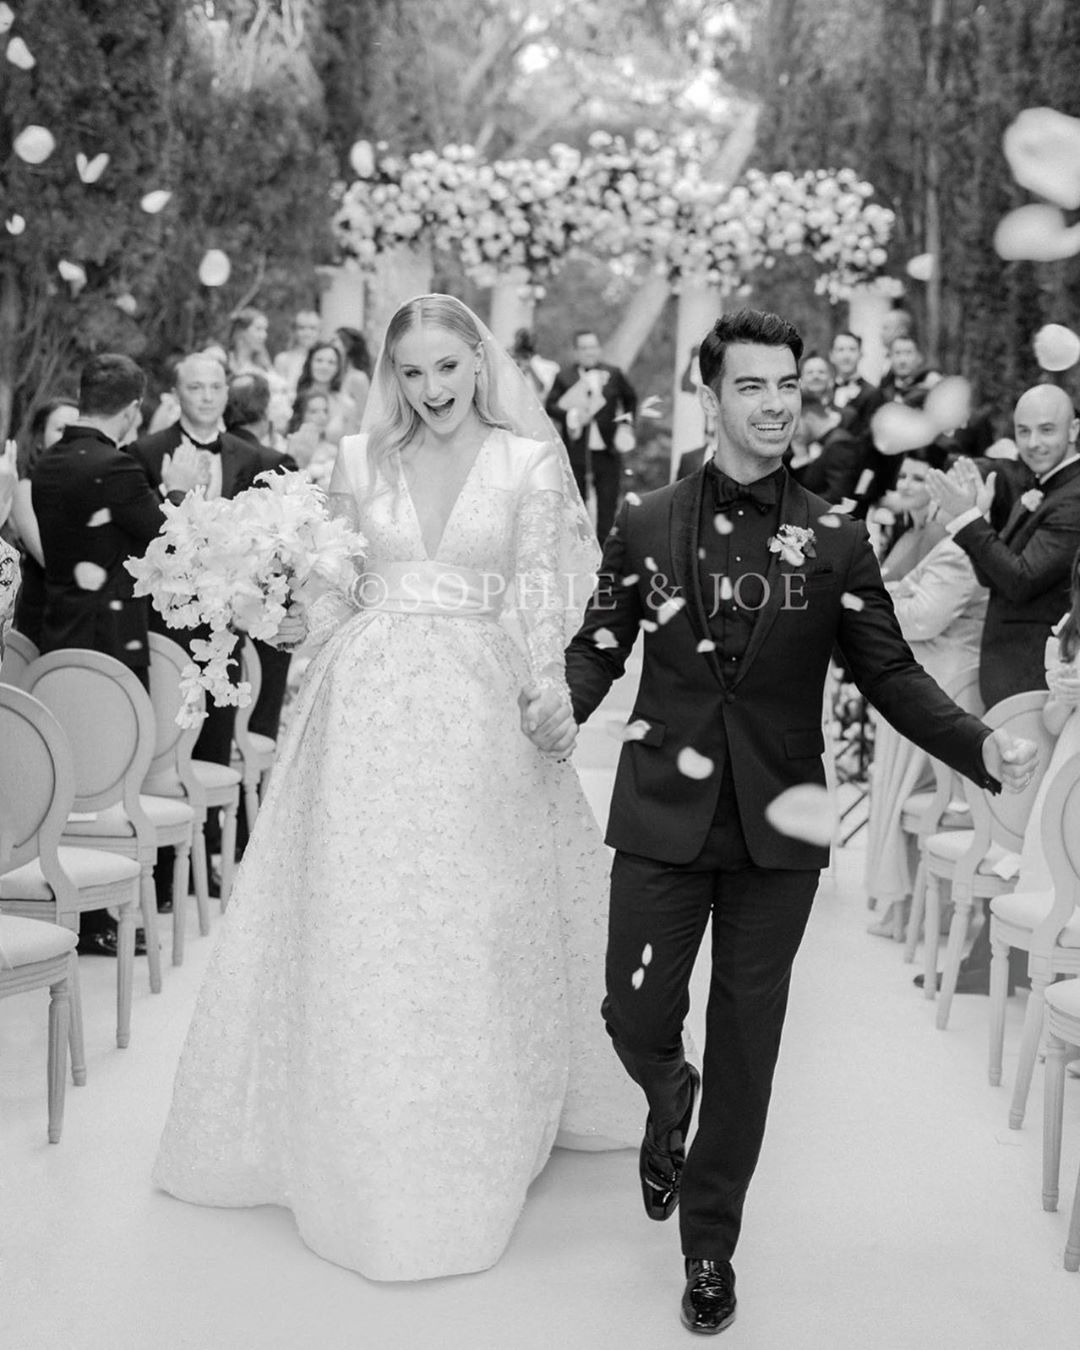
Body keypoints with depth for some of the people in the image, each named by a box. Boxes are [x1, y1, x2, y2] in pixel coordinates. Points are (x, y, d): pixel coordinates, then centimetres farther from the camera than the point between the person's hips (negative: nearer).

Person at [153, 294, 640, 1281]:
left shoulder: (526, 461, 1)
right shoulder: (362, 458, 8)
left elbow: (540, 591, -4)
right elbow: (339, 589, 12)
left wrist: (550, 693, -18)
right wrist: (303, 617, -9)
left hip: (476, 709, -2)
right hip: (371, 706, 2)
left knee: (473, 923, 4)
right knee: (359, 918, 6)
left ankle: (475, 1135, 20)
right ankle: (360, 1133, 23)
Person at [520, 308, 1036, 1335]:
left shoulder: (834, 543, 2)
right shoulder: (645, 526, 3)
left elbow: (888, 671, 2)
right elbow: (599, 645, 7)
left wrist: (979, 747, -12)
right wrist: (565, 704, -15)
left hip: (779, 826, 0)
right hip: (664, 816, 0)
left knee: (745, 1042, 7)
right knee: (637, 1019, 2)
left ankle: (709, 1245, 26)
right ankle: (668, 1105, 41)